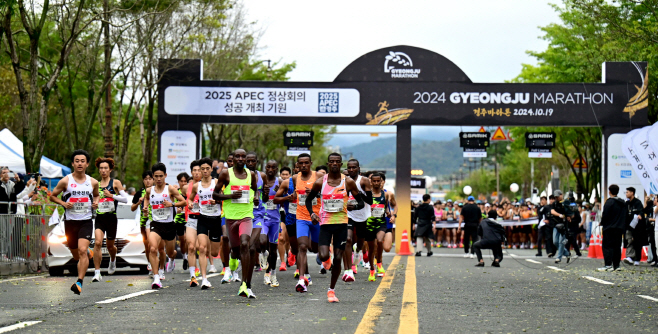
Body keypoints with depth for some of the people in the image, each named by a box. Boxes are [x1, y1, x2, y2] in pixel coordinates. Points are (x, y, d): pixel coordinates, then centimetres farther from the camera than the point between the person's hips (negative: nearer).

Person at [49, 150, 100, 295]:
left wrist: (96, 202, 1)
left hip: (86, 221, -1)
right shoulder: (65, 181, -3)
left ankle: (79, 283, -20)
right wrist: (63, 203, -10)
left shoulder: (93, 182, 4)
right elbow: (52, 196, 8)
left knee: (82, 250, -21)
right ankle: (89, 254, 49)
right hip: (70, 221, 1)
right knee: (76, 255, 12)